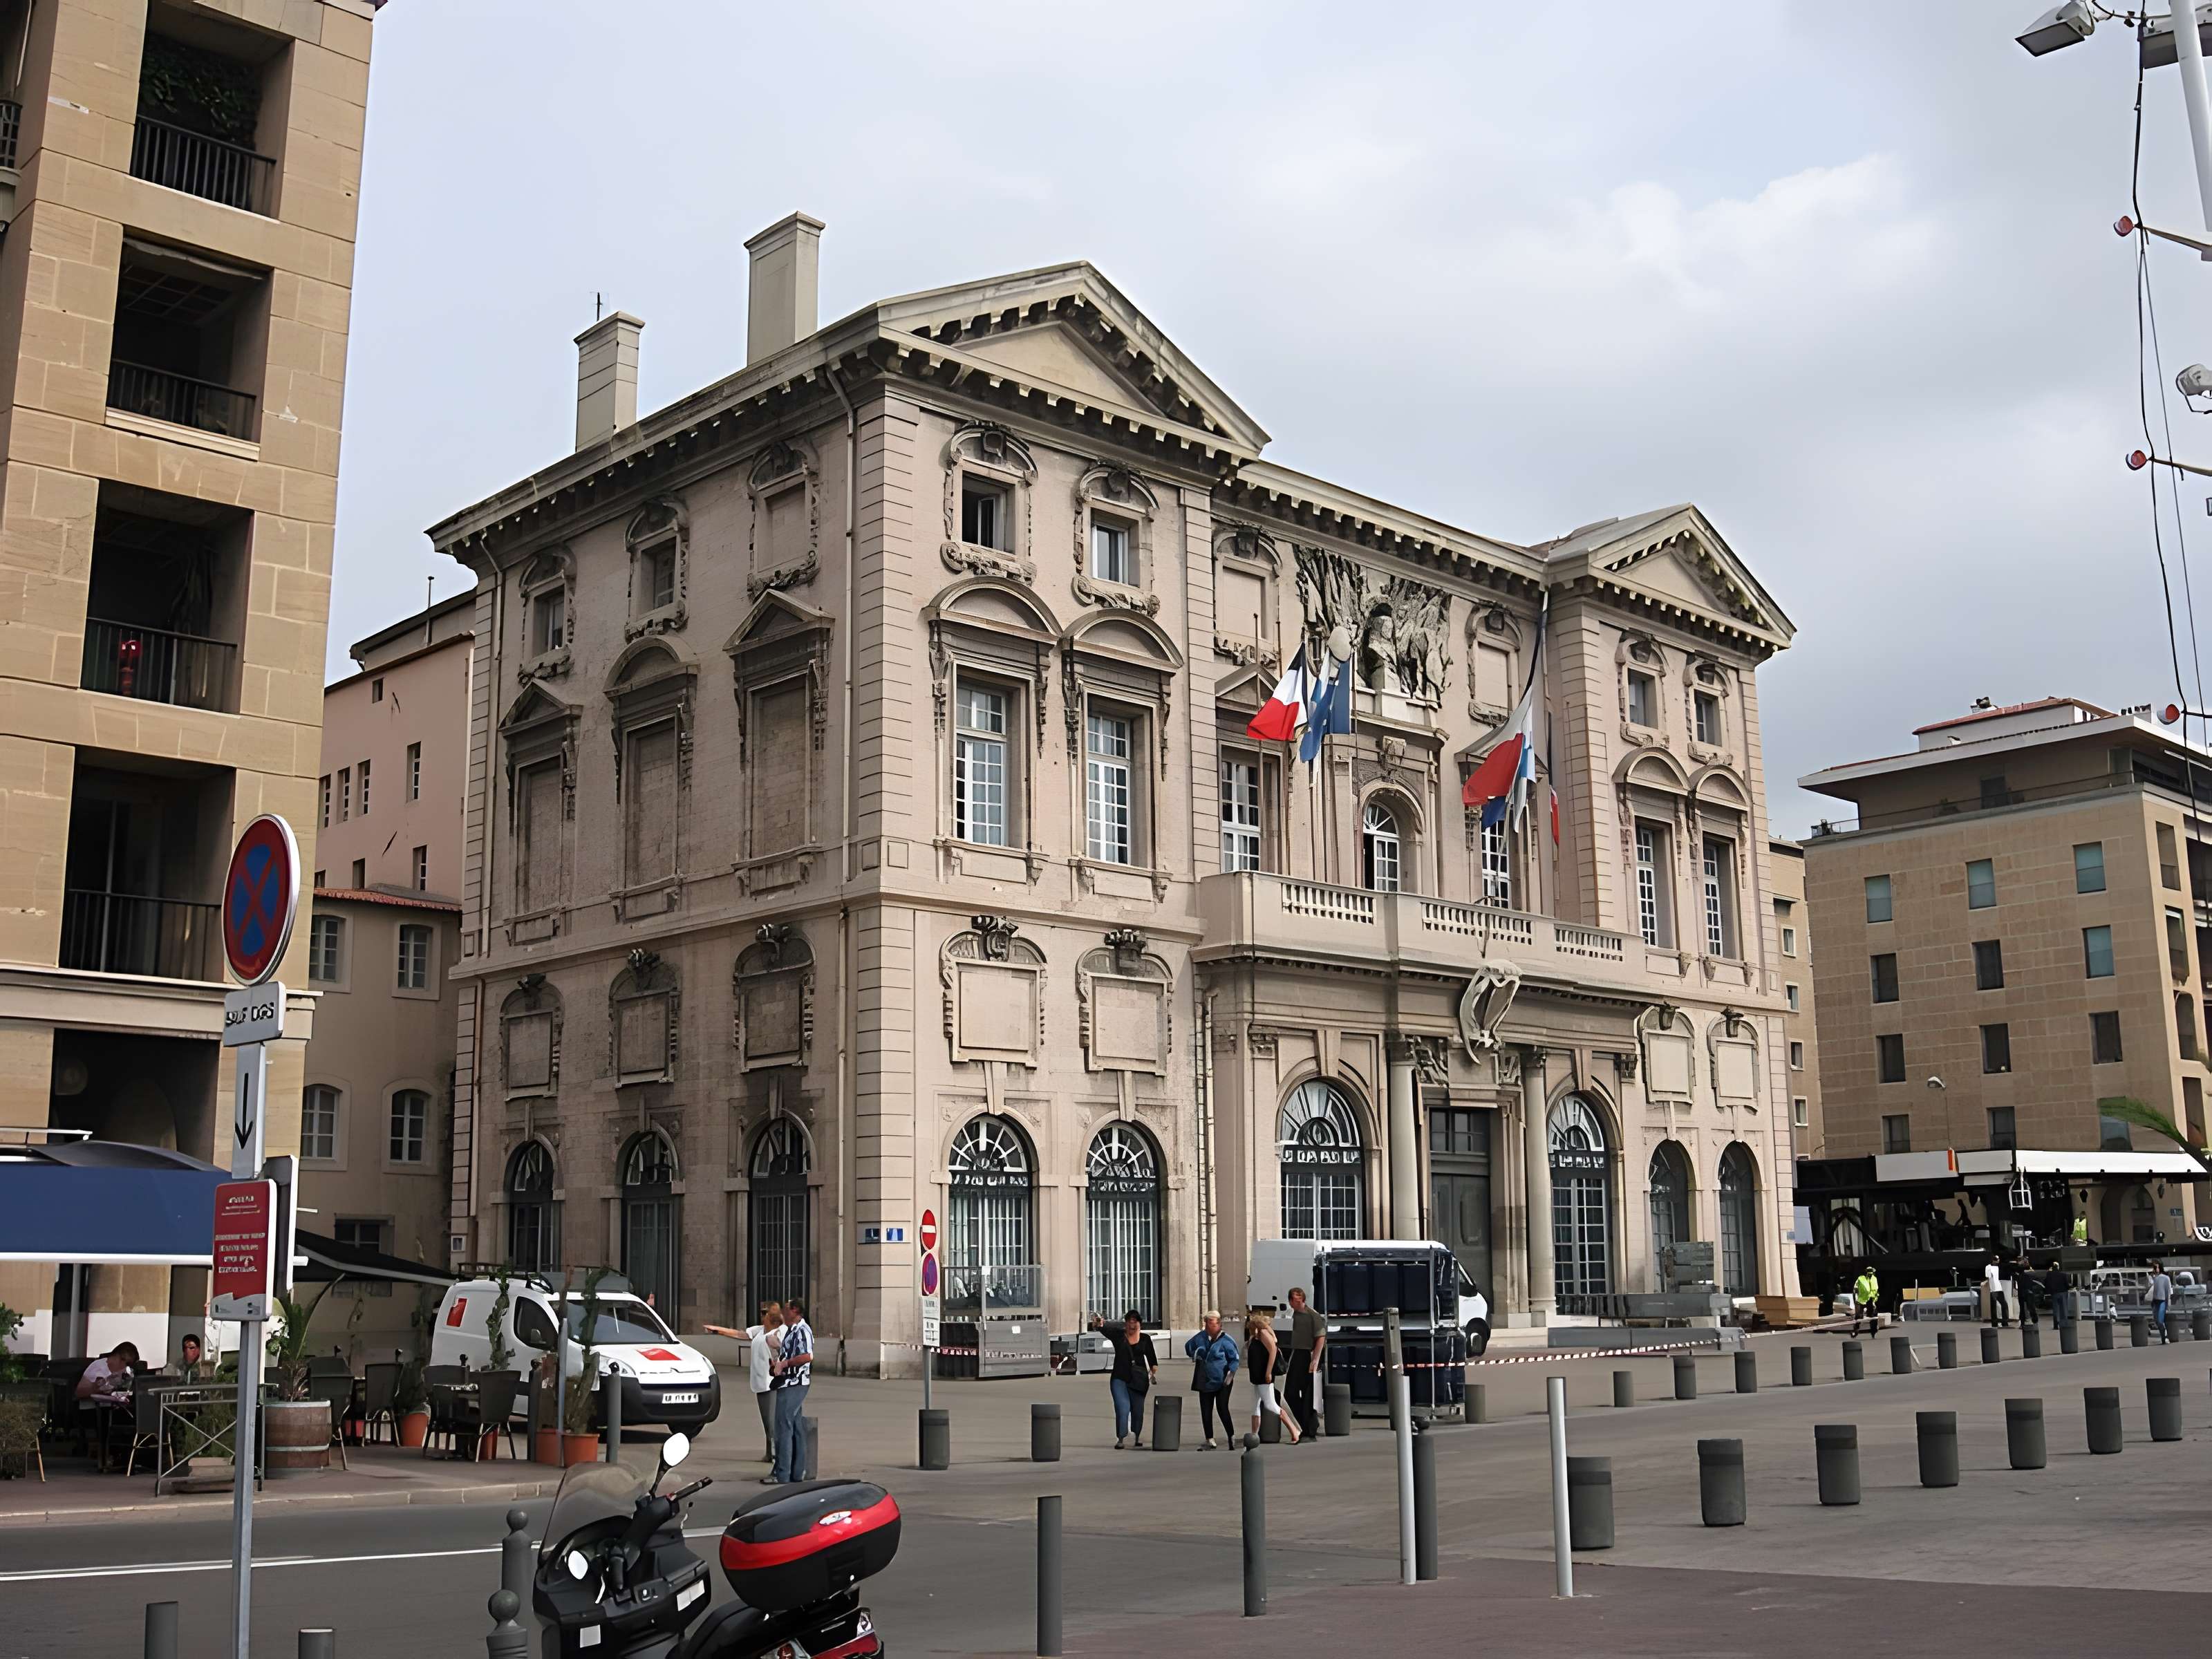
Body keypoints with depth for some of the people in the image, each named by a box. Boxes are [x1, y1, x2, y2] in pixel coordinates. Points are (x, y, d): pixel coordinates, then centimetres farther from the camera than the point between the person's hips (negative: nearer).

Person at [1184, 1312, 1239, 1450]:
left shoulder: (1226, 1340, -9)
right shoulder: (1201, 1338, 4)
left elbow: (1234, 1359, -4)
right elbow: (1188, 1347, 22)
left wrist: (1230, 1374, -14)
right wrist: (1195, 1356, 5)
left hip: (1222, 1382, -5)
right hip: (1205, 1381, 5)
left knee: (1222, 1409, -9)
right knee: (1206, 1411, 5)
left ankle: (1232, 1436, 7)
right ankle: (1210, 1441, 14)